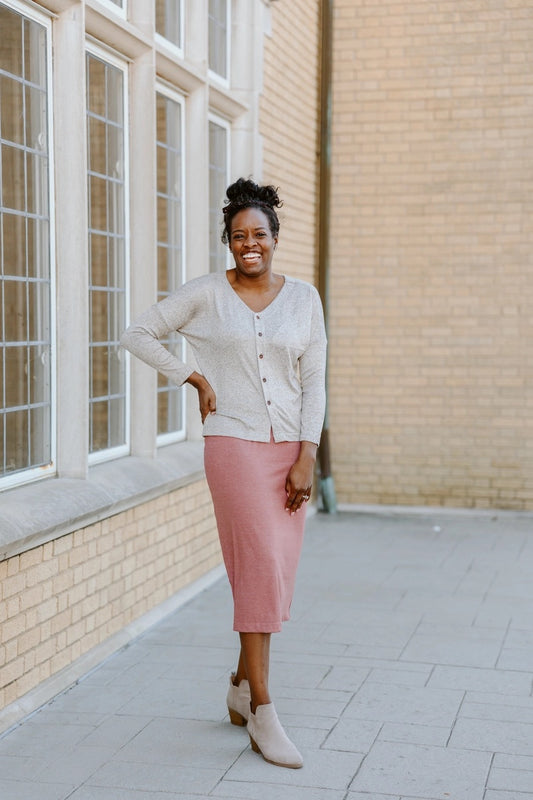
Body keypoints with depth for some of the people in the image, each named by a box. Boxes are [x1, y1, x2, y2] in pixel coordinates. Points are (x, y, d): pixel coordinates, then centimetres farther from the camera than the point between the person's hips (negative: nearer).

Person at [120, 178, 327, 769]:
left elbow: (314, 381, 5)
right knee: (261, 566, -10)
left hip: (290, 447, 4)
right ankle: (262, 713, -4)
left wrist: (307, 457, -3)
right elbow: (137, 334, 6)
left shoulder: (303, 298, 7)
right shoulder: (206, 294, 1)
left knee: (276, 573, 7)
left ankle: (242, 685, 27)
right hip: (234, 442, -3)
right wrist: (194, 377, 0)